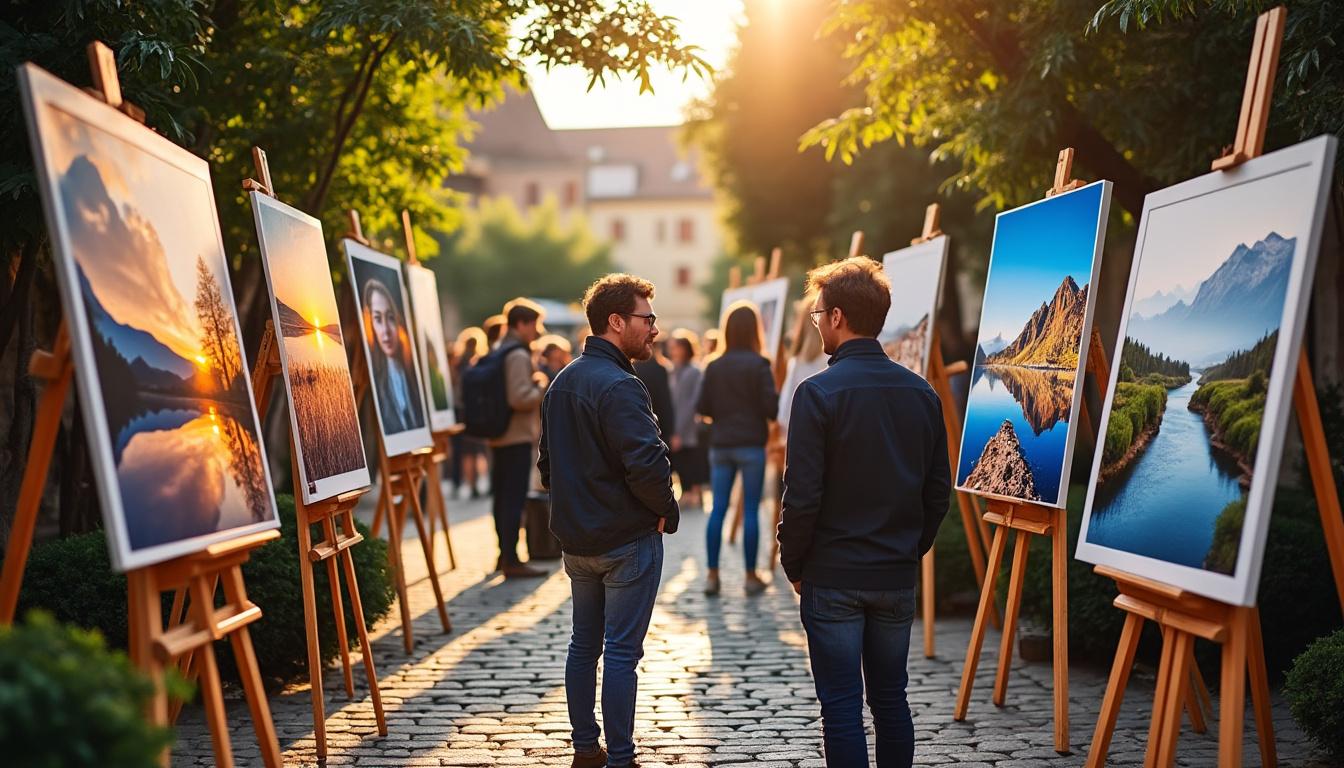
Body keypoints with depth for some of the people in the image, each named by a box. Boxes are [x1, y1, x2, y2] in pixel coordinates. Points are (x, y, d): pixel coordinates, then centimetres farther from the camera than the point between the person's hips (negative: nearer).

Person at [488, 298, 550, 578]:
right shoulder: (518, 355, -16)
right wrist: (541, 387, -8)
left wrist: (533, 382, 17)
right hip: (518, 437, -10)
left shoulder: (498, 352, 15)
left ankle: (504, 553, 24)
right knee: (515, 498, -7)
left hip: (499, 436, 10)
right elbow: (520, 398, -24)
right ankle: (511, 561, -4)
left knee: (502, 496, 15)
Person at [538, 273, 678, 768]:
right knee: (621, 652, 0)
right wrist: (667, 511, -10)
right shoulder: (618, 386, -20)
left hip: (576, 538, 9)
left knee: (584, 644, 16)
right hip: (628, 540, -9)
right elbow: (647, 464, -27)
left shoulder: (562, 382, 10)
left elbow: (547, 461, 16)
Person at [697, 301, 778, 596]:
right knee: (751, 510, 3)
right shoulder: (759, 365, -8)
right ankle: (751, 576, 9)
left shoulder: (714, 366, 2)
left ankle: (712, 575, 8)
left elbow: (703, 408, 3)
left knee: (718, 509, 7)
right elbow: (771, 407, -12)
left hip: (720, 446, 3)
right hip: (751, 445, -3)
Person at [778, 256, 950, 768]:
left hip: (833, 578, -5)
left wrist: (793, 565, -1)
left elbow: (803, 495, -15)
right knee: (891, 699, 15)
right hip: (897, 579, 5)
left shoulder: (818, 393, -14)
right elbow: (938, 490, 7)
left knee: (841, 706, 3)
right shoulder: (922, 393, 3)